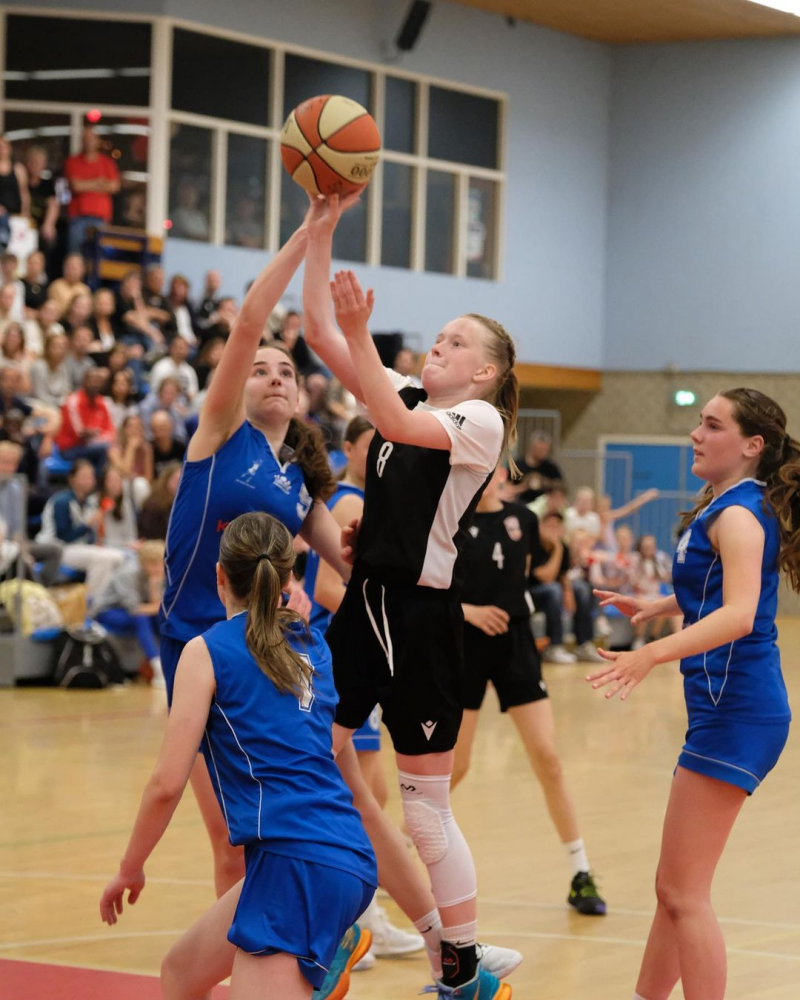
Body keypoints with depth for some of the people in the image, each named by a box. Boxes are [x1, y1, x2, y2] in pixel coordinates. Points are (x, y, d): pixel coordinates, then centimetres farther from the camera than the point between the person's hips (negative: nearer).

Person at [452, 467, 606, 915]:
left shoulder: (522, 518, 2)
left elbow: (546, 571, 21)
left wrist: (559, 547, 3)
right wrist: (468, 611, -20)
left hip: (515, 644, 2)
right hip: (465, 647, -2)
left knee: (548, 758, -4)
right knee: (453, 767, 2)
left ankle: (581, 876, 1)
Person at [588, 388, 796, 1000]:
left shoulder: (739, 514, -13)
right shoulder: (729, 507, 16)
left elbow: (738, 615, -29)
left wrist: (653, 655, -39)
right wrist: (658, 606, 31)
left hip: (736, 713, -10)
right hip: (729, 708, 10)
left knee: (685, 895, -11)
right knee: (676, 888, 18)